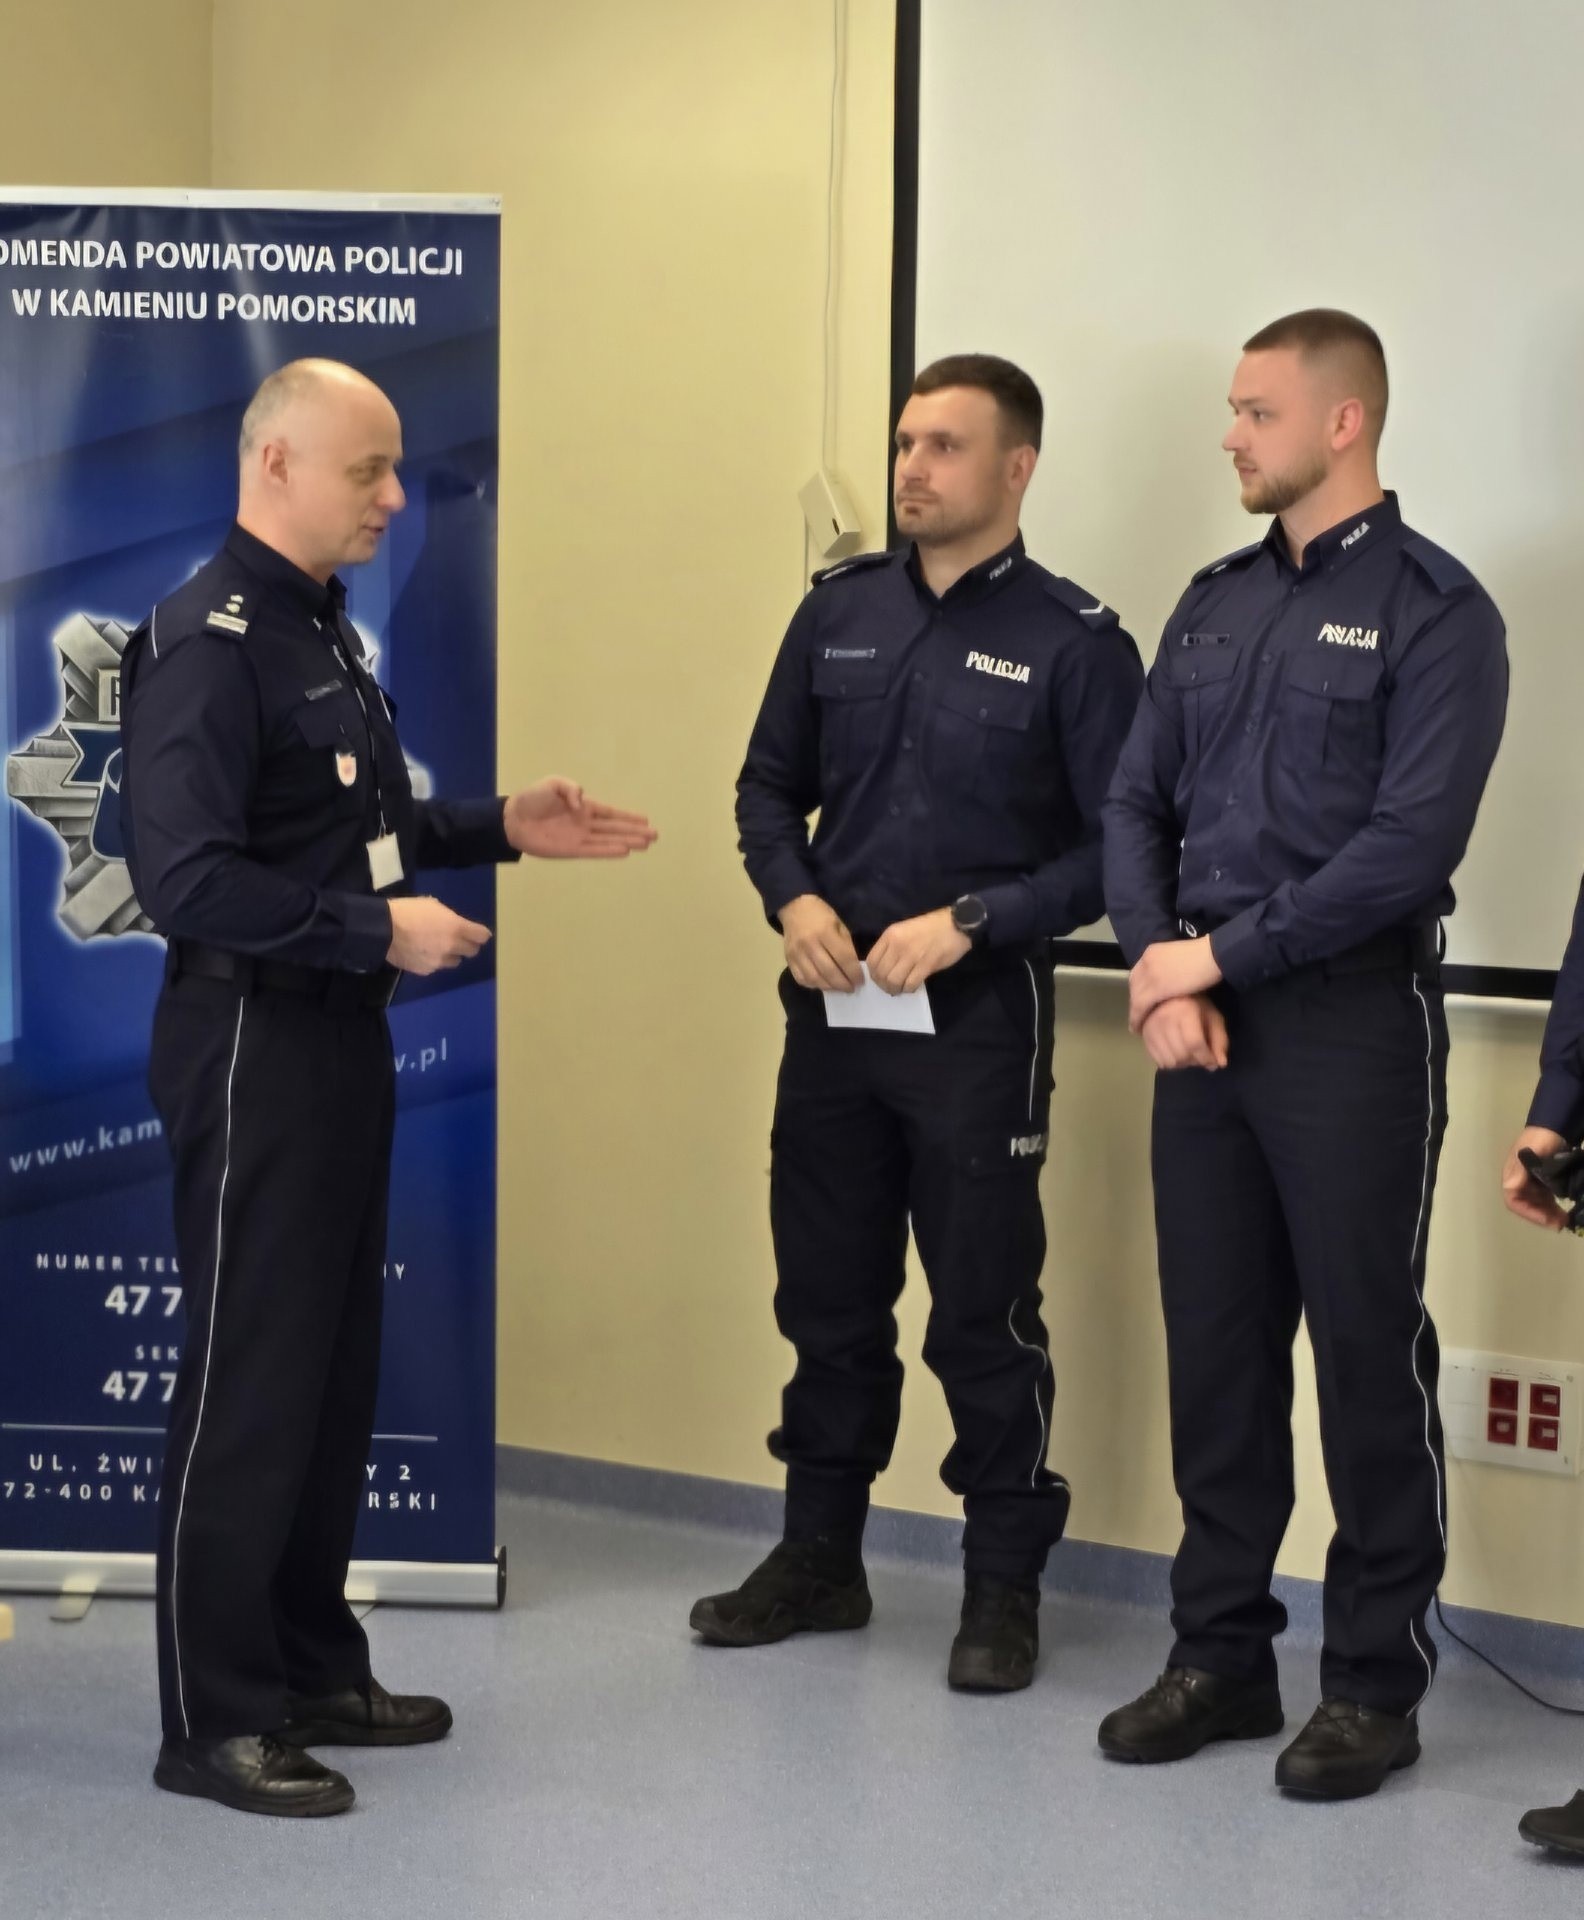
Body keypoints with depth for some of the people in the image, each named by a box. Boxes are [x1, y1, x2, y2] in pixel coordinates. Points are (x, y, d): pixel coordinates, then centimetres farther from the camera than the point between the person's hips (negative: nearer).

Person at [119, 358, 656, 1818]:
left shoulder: (325, 631, 14)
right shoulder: (210, 641, -16)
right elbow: (188, 878, -25)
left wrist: (503, 828, 12)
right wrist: (380, 929, -23)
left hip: (341, 1039, 9)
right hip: (255, 1044, -9)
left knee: (335, 1367, 15)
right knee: (248, 1381, -3)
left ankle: (314, 1669, 27)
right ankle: (215, 1721, 7)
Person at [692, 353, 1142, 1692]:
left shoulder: (1073, 640, -7)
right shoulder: (841, 610, 7)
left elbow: (1115, 847, -9)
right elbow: (771, 782, 14)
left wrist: (969, 921, -17)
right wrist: (793, 897, -5)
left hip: (979, 1018, -4)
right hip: (832, 1006, 5)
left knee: (986, 1314, 2)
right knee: (827, 1295, 14)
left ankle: (1005, 1584, 15)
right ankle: (821, 1556, 28)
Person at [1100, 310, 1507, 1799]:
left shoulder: (1433, 610, -7)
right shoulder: (1215, 603, 13)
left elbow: (1412, 843, -16)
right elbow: (1136, 802, 11)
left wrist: (1221, 954, -14)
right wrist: (1158, 964, -6)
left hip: (1352, 1021, -6)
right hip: (1203, 1022, 6)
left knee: (1367, 1351, 2)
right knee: (1215, 1349, 10)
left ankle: (1376, 1683, 12)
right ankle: (1220, 1652, 22)